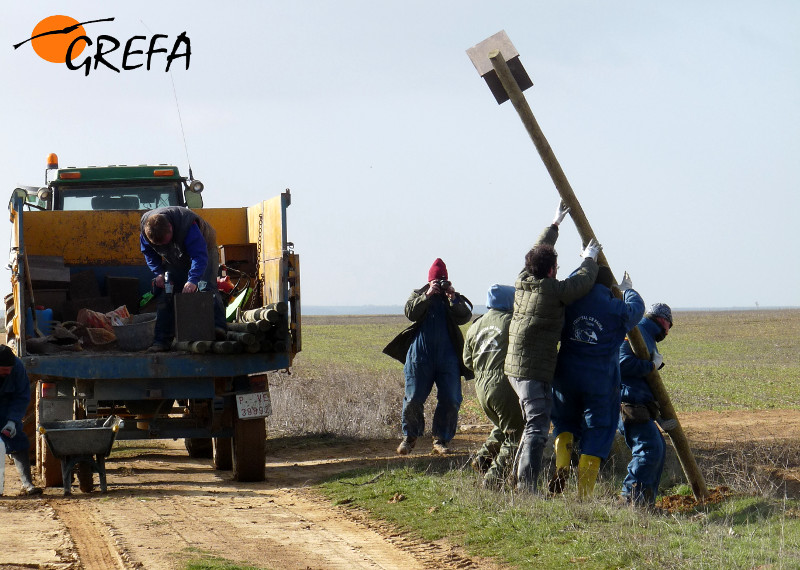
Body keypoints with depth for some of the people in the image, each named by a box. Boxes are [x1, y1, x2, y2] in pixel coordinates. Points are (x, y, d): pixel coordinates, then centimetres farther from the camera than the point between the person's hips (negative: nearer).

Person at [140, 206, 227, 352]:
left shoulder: (187, 224, -41)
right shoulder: (145, 227, -25)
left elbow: (200, 255, -43)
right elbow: (149, 253, -4)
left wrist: (193, 280, -55)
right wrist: (159, 273, -17)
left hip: (205, 250, -5)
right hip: (175, 261, 5)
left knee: (206, 288, -25)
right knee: (166, 296, -5)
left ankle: (218, 327, -34)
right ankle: (162, 340, -3)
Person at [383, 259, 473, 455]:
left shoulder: (456, 299, 12)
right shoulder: (418, 295, 11)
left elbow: (464, 317, -5)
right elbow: (411, 312, -8)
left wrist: (452, 298, -15)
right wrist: (428, 295, -15)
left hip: (448, 358, 1)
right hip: (420, 356, -1)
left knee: (450, 400, -4)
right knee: (413, 399, -1)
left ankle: (441, 439, 8)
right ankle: (409, 437, 18)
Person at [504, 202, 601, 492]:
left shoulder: (523, 282, 8)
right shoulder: (553, 291, -14)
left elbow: (537, 251, 25)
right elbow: (584, 281, -2)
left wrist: (555, 224, 36)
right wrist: (590, 259, 18)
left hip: (515, 367, 9)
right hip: (533, 370, -9)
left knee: (534, 426, 18)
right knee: (537, 429, -11)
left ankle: (519, 480, 21)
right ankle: (527, 489, -19)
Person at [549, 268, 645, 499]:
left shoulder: (570, 301, 0)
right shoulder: (617, 309, -3)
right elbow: (637, 308, 20)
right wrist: (627, 290, 40)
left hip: (567, 376, 2)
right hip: (601, 380, -2)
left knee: (565, 421, 23)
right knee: (596, 432, 5)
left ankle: (561, 467, -3)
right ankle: (584, 493, 0)